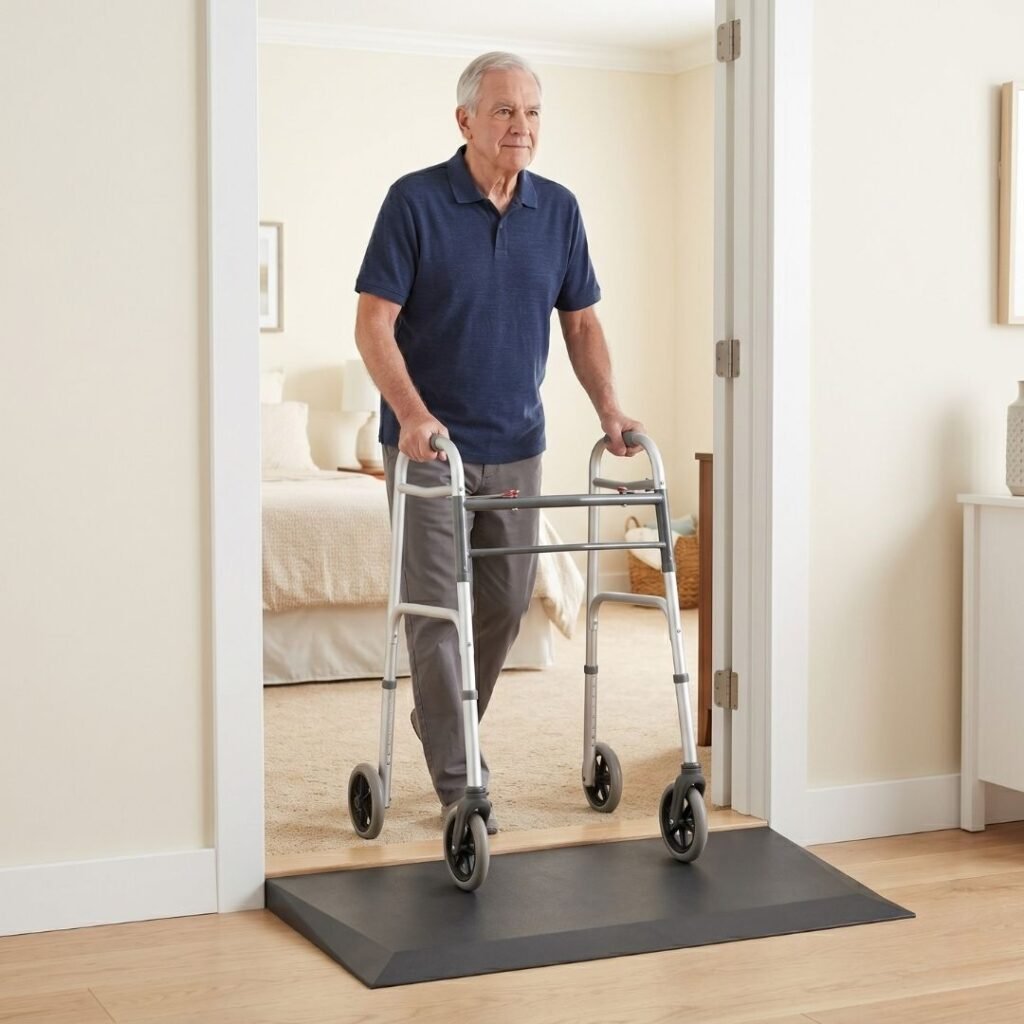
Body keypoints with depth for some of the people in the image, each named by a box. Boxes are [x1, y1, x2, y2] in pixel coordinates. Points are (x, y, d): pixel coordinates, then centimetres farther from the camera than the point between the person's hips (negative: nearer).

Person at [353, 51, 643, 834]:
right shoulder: (415, 201, -11)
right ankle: (460, 782, 4)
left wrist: (610, 410, -4)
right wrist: (413, 414, -27)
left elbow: (581, 322, 9)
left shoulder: (558, 210, 3)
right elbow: (374, 325, -14)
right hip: (429, 446, -5)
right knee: (436, 609, -3)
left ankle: (442, 725, 36)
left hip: (516, 447, 5)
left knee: (507, 604, 12)